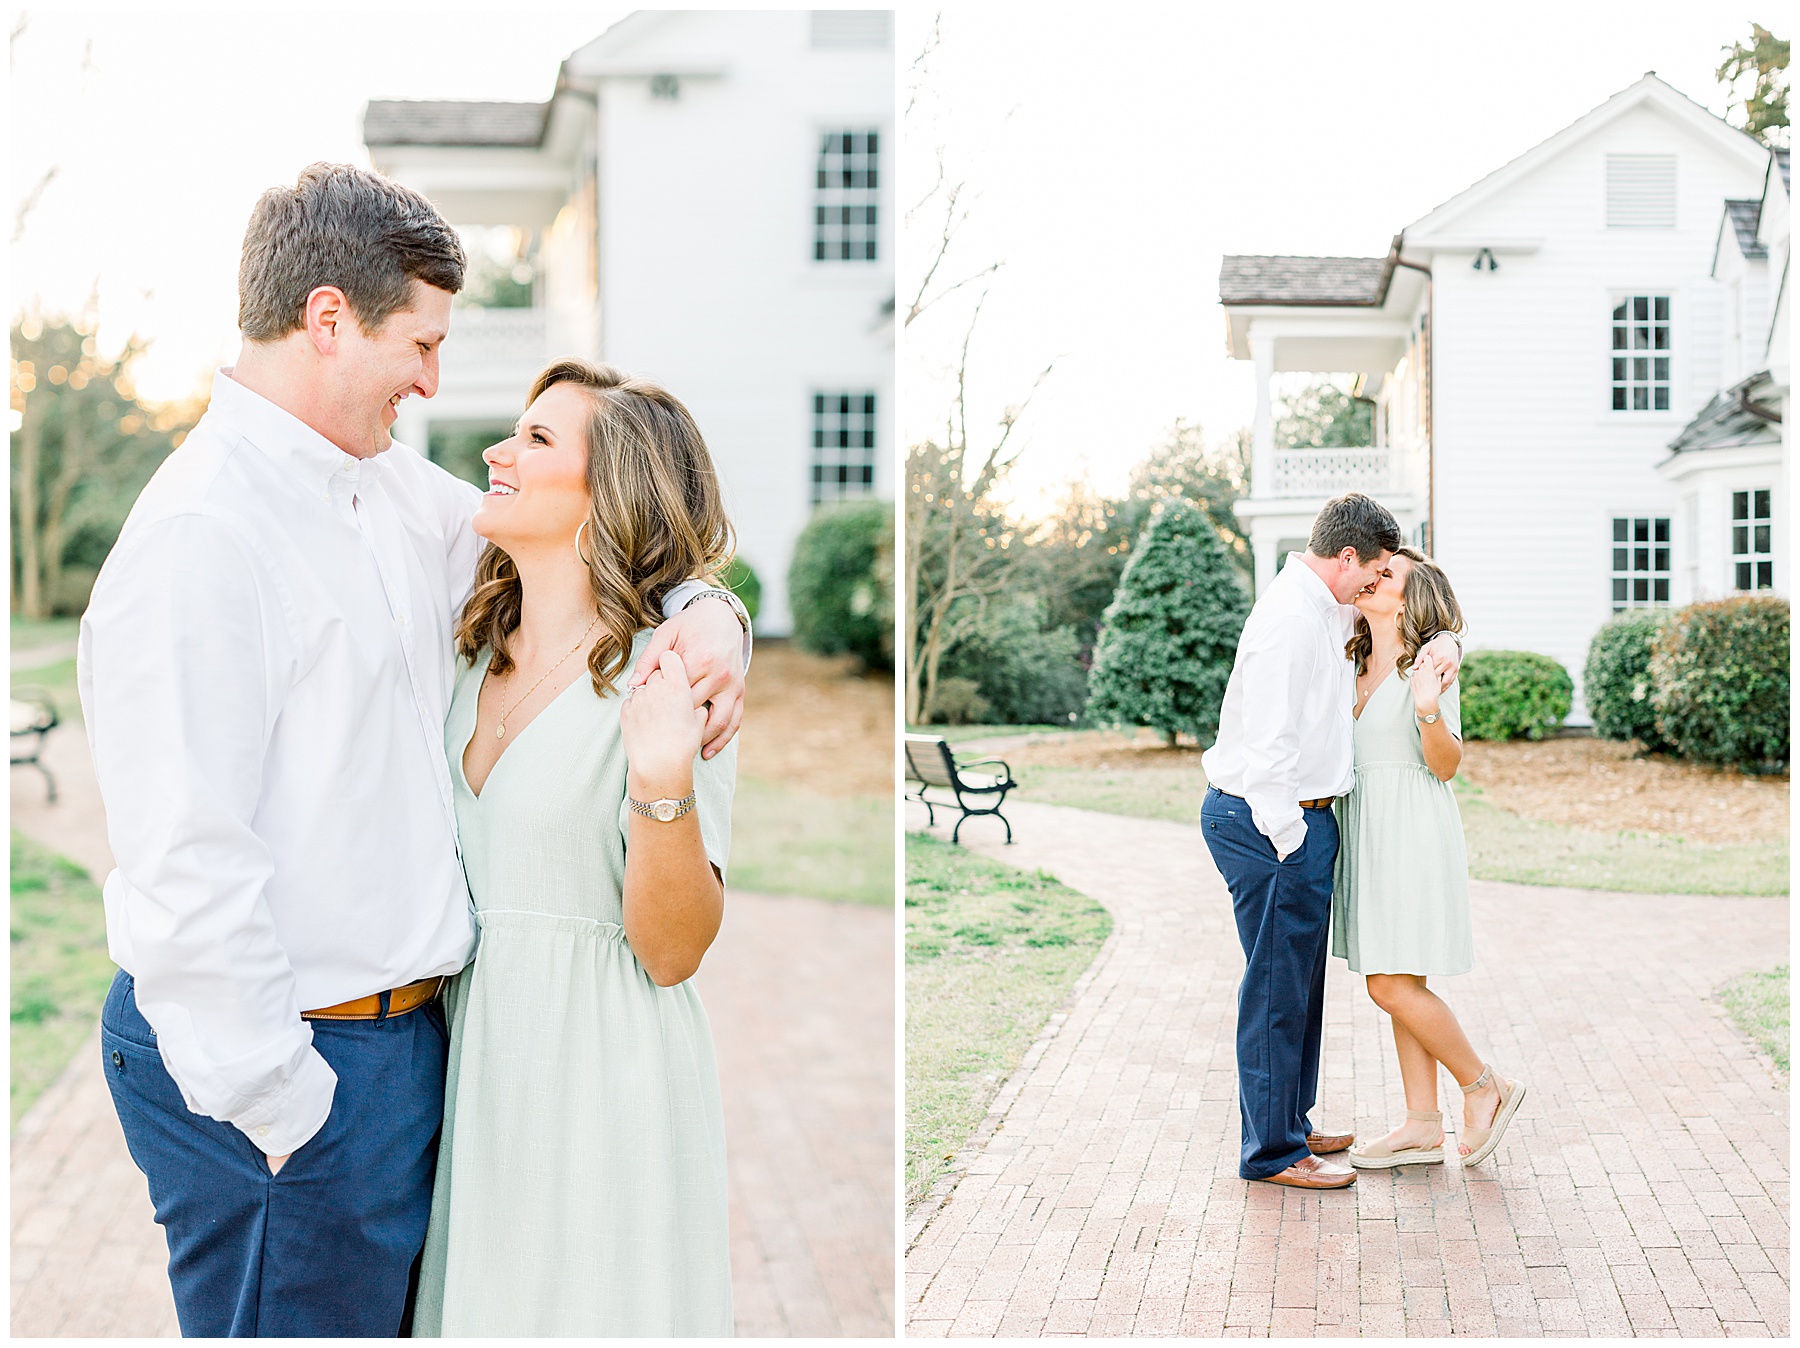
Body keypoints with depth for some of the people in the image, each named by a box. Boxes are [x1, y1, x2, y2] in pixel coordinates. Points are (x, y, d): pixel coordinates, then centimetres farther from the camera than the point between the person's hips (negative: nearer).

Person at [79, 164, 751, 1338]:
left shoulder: (392, 487, 7)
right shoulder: (199, 536, -20)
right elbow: (187, 868, -24)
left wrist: (703, 611, 1)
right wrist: (288, 1109, -21)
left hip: (402, 1023, 9)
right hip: (294, 1068, -9)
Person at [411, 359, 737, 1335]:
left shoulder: (665, 677, -16)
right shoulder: (477, 657, 5)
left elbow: (672, 953, -18)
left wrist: (664, 782, -32)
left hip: (599, 1063, -6)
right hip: (468, 1052, 6)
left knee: (581, 1304, 10)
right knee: (480, 1301, 18)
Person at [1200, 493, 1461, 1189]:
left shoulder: (1330, 609, 12)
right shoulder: (1290, 619, -20)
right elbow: (1268, 745, -24)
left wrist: (1443, 639, 9)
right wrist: (1289, 839, -21)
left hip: (1296, 818, 11)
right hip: (1275, 822, -11)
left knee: (1299, 982, 18)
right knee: (1278, 987, -3)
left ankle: (1289, 1125, 30)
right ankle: (1272, 1151, 6)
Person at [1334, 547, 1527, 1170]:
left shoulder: (1428, 663, -12)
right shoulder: (1356, 663, 11)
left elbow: (1446, 765, -14)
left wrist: (1428, 711, -31)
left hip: (1412, 831, -8)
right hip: (1366, 830, 8)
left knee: (1393, 987, -8)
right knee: (1400, 986, 10)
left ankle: (1485, 1087, 11)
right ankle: (1423, 1126, 16)